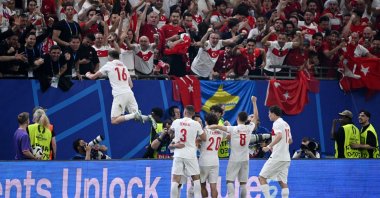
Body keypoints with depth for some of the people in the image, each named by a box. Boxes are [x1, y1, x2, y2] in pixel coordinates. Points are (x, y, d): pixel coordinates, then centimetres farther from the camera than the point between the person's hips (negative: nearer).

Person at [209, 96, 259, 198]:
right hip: (245, 159, 3)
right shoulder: (249, 128, -1)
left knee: (230, 180, -1)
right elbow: (256, 116, 14)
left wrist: (207, 128, 2)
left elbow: (217, 126, -14)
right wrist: (254, 102, 22)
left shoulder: (233, 129, -10)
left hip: (234, 159, -3)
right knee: (243, 183, 7)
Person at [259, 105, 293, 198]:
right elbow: (290, 140, 27)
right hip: (286, 158, 9)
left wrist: (269, 146, -29)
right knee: (282, 182, 7)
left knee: (262, 177, -4)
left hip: (277, 157, -9)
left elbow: (279, 136, -26)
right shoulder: (286, 124, 18)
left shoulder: (277, 123, -8)